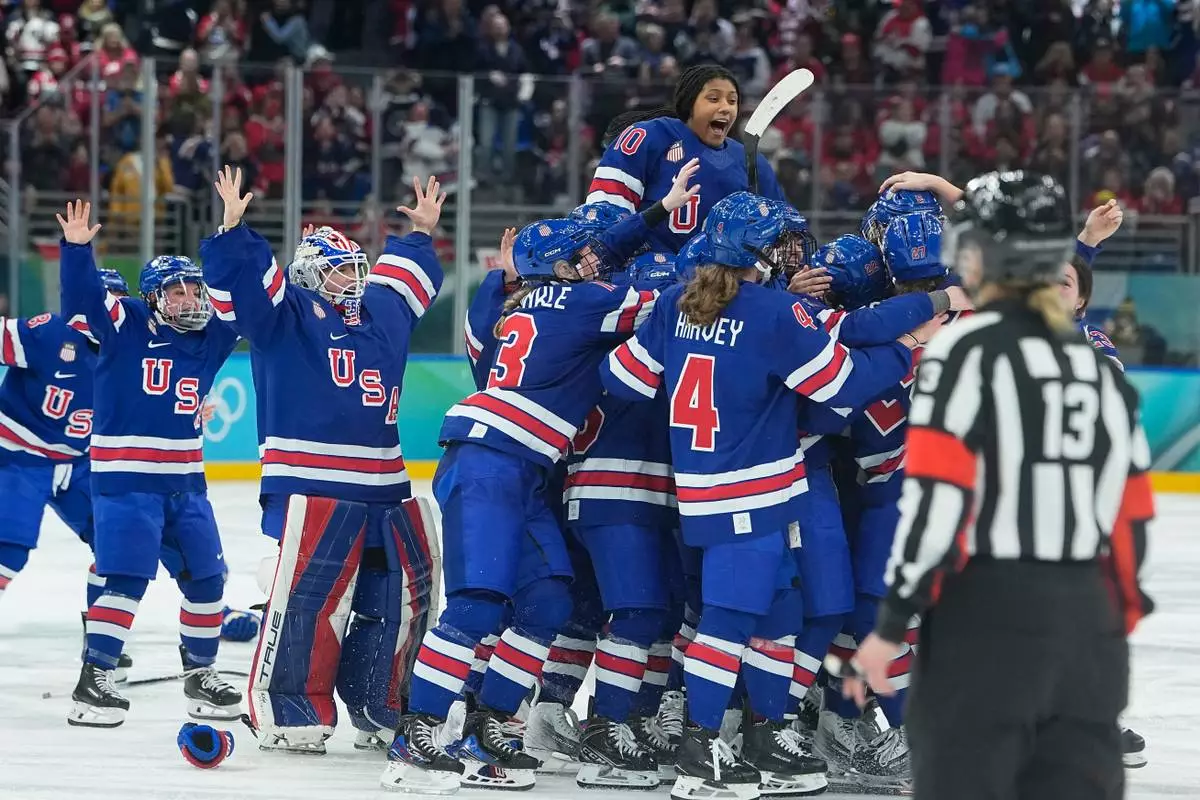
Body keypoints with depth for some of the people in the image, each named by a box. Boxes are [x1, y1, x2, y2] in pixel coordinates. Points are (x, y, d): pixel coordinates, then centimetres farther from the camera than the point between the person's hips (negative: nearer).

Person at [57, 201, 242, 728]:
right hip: (124, 475, -7)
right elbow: (82, 296, -15)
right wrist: (76, 247, -31)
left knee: (206, 576, 11)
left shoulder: (210, 338, 11)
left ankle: (199, 674, 27)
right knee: (126, 579, -13)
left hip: (185, 478, 7)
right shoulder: (123, 325, -4)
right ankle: (91, 684, -11)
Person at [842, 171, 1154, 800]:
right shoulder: (1098, 366, 14)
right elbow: (1130, 518, 15)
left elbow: (936, 497, -15)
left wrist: (890, 623, -11)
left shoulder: (967, 349, -7)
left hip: (986, 617, -6)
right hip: (1086, 625, 6)